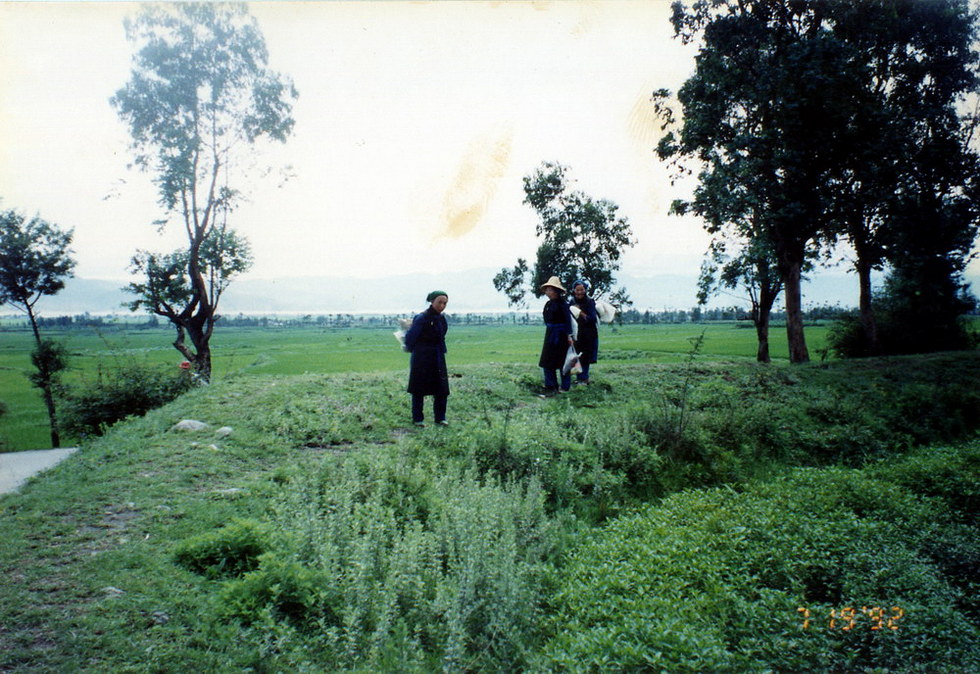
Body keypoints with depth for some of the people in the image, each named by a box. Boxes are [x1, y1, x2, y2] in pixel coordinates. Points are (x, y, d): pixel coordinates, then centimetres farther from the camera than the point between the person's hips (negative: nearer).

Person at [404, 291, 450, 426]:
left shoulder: (442, 319, 5)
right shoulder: (422, 318, -17)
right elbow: (410, 337, -10)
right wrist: (410, 348, 6)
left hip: (438, 358, 6)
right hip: (422, 358, -6)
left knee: (442, 389, 6)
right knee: (419, 390, 5)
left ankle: (440, 418, 17)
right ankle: (417, 419, 16)